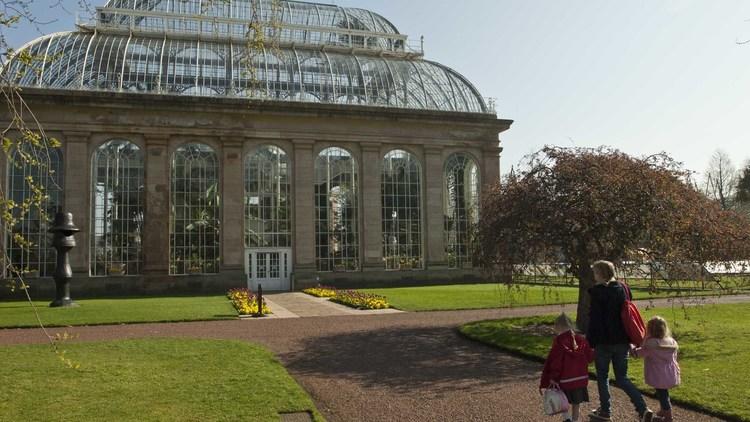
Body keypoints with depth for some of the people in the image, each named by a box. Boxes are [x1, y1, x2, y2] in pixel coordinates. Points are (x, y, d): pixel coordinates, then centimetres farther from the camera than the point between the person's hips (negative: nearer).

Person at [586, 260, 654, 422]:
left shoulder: (597, 292, -14)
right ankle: (643, 409, -1)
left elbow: (594, 320, -16)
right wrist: (629, 340, 19)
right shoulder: (621, 289, 7)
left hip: (604, 342, -6)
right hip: (622, 342, 6)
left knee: (602, 377, 12)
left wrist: (590, 342, -10)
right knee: (622, 378, 13)